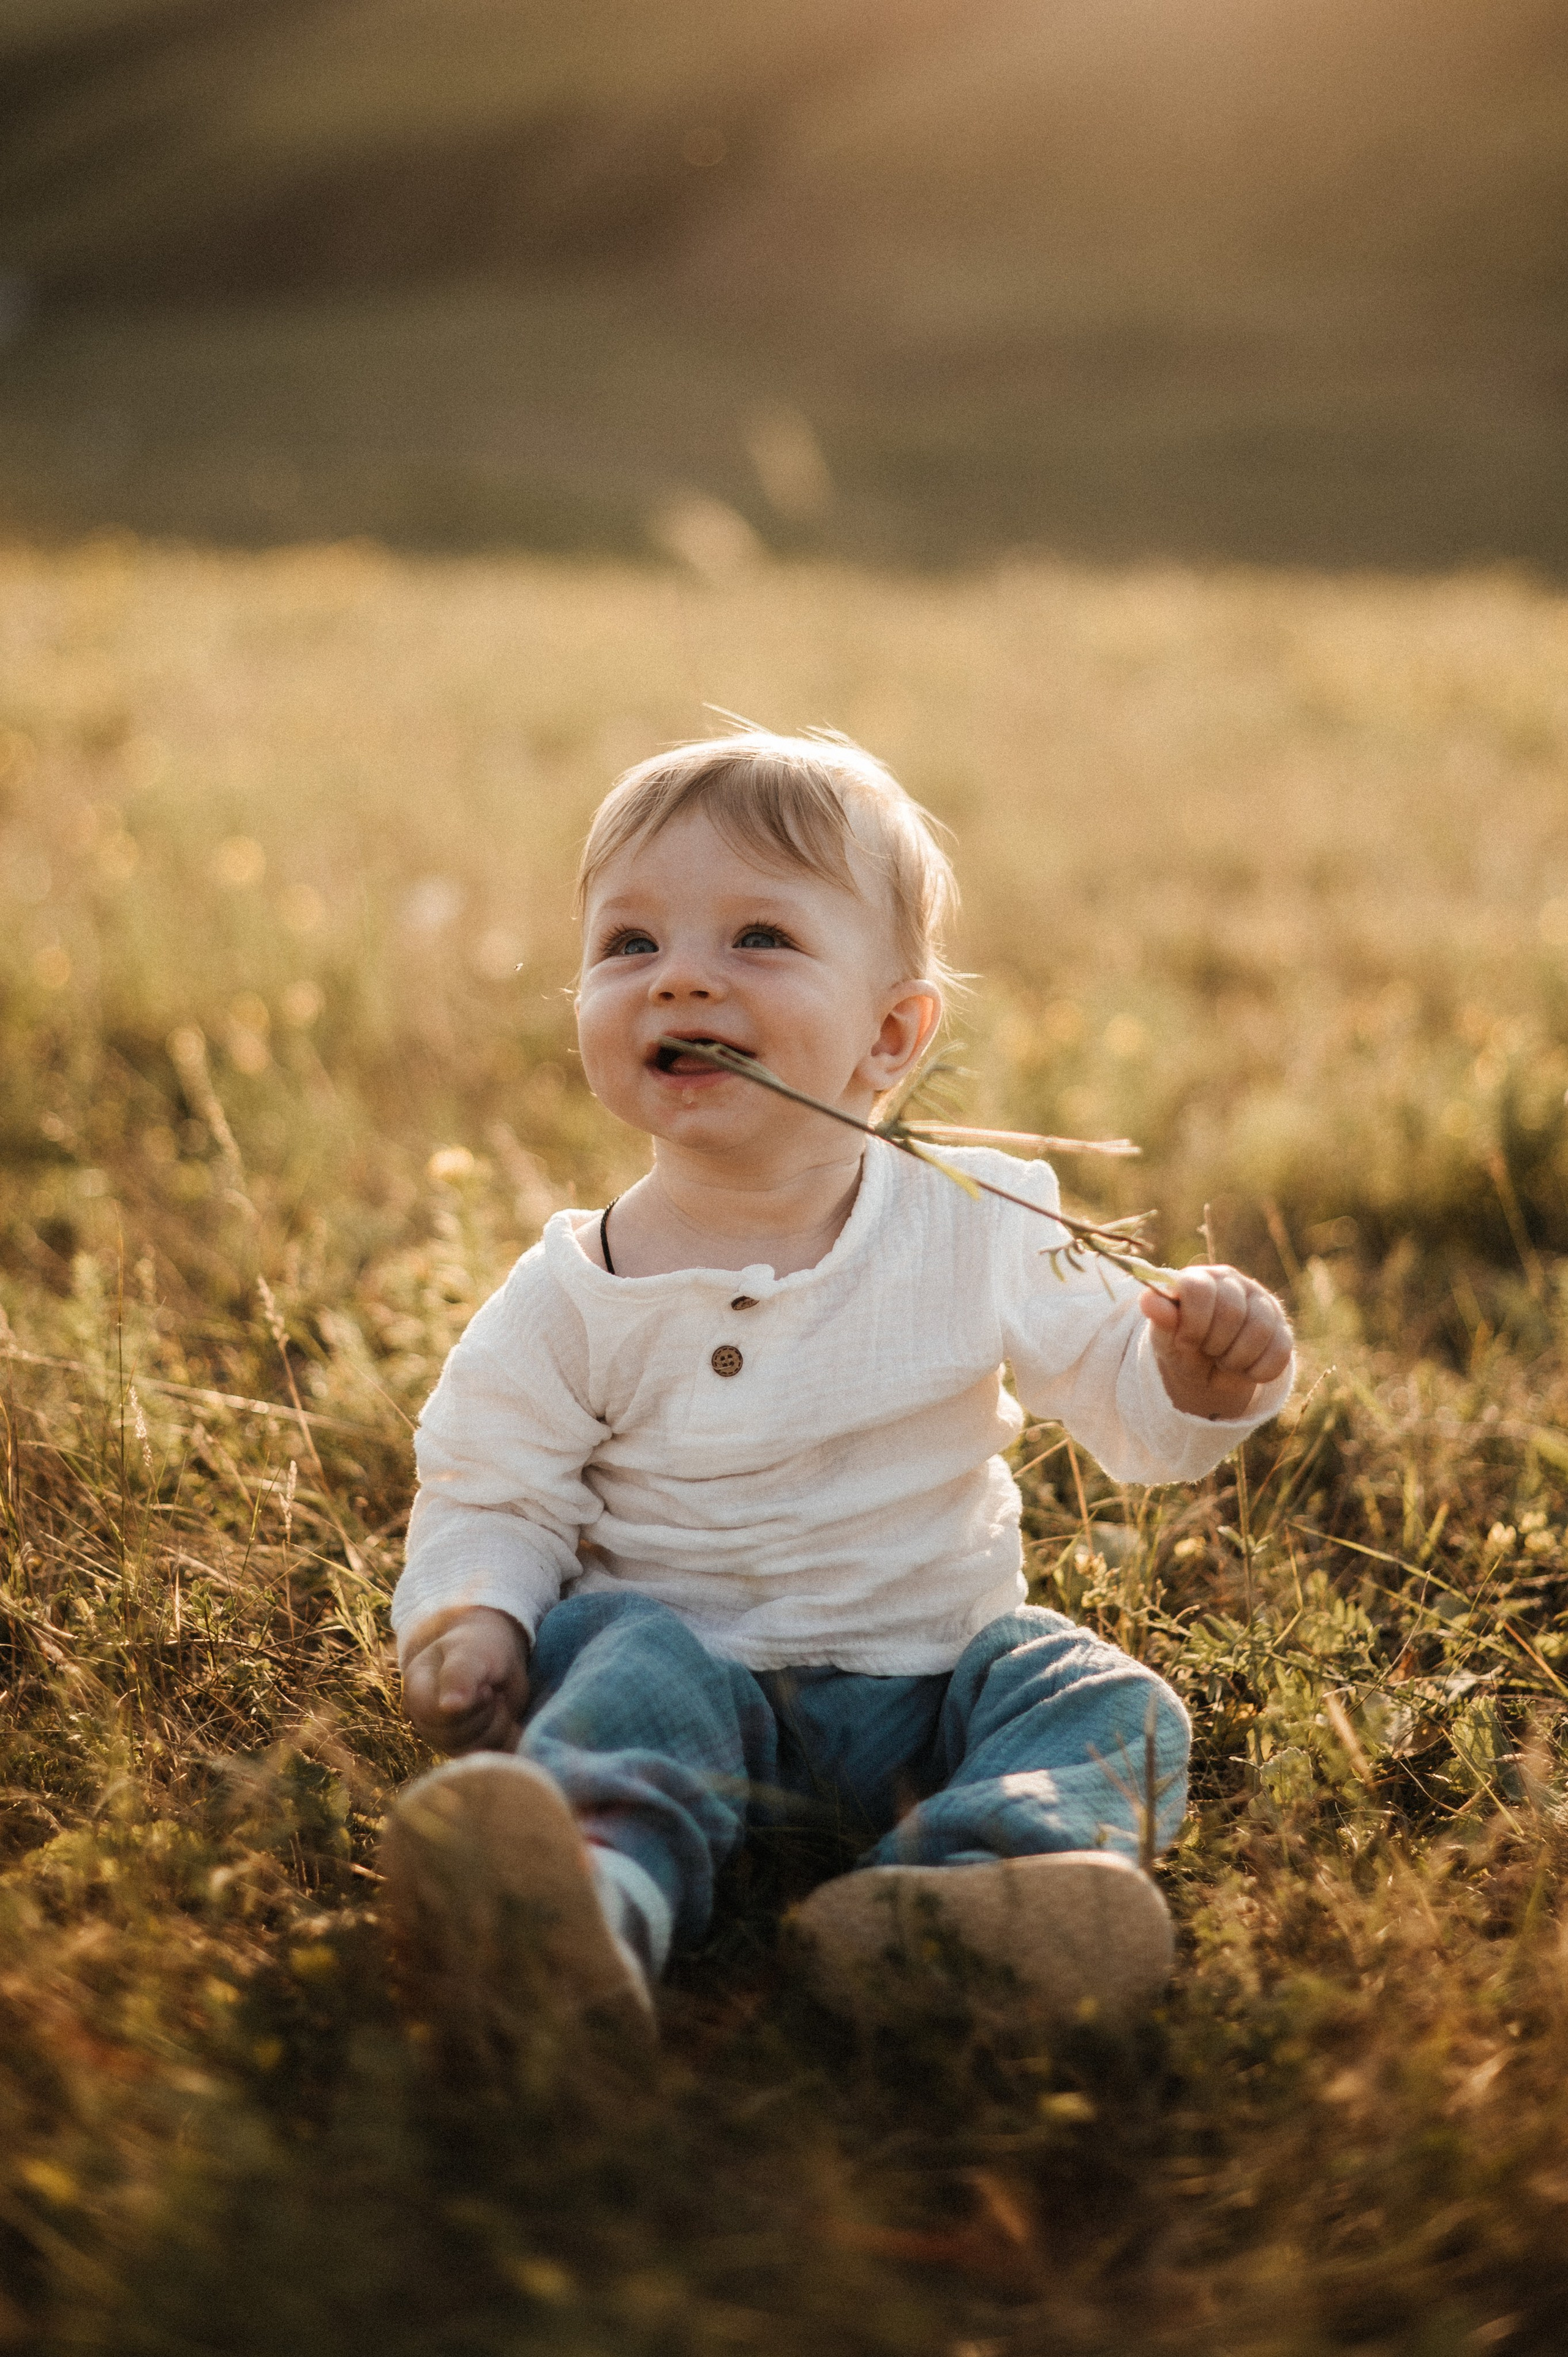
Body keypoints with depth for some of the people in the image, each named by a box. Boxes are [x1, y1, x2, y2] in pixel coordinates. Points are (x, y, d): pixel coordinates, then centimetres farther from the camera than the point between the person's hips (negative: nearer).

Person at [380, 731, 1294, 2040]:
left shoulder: (984, 1228, -4)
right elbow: (494, 1495, 1)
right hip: (694, 1669, -1)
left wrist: (1199, 1371, -19)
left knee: (1108, 1704, -20)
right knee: (628, 1656, -30)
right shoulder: (576, 1295, -5)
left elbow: (1125, 1405, 3)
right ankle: (582, 1900, -56)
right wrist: (470, 1619, -19)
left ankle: (959, 1899, -47)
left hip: (935, 1675, 2)